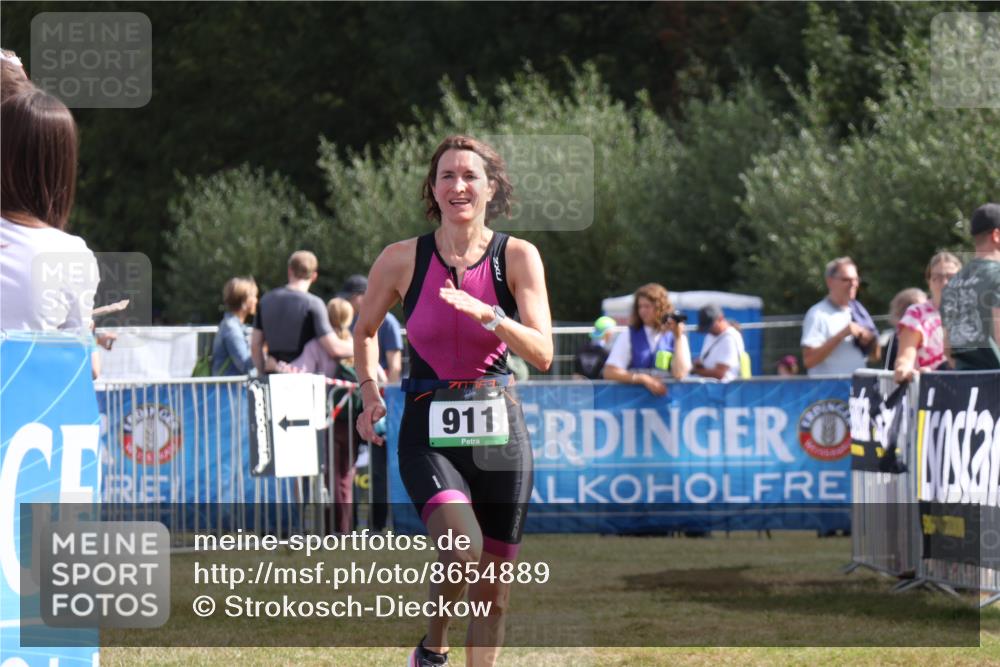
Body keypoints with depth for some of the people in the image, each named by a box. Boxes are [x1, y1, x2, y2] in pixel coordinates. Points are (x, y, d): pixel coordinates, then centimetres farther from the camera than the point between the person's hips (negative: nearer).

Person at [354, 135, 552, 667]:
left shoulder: (517, 257, -2)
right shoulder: (402, 260, -2)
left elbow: (542, 354, -10)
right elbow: (365, 332, 17)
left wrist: (487, 315, -24)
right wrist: (370, 393, 4)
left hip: (499, 425, 2)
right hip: (429, 429, -2)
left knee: (493, 591, 6)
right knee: (462, 549, -25)